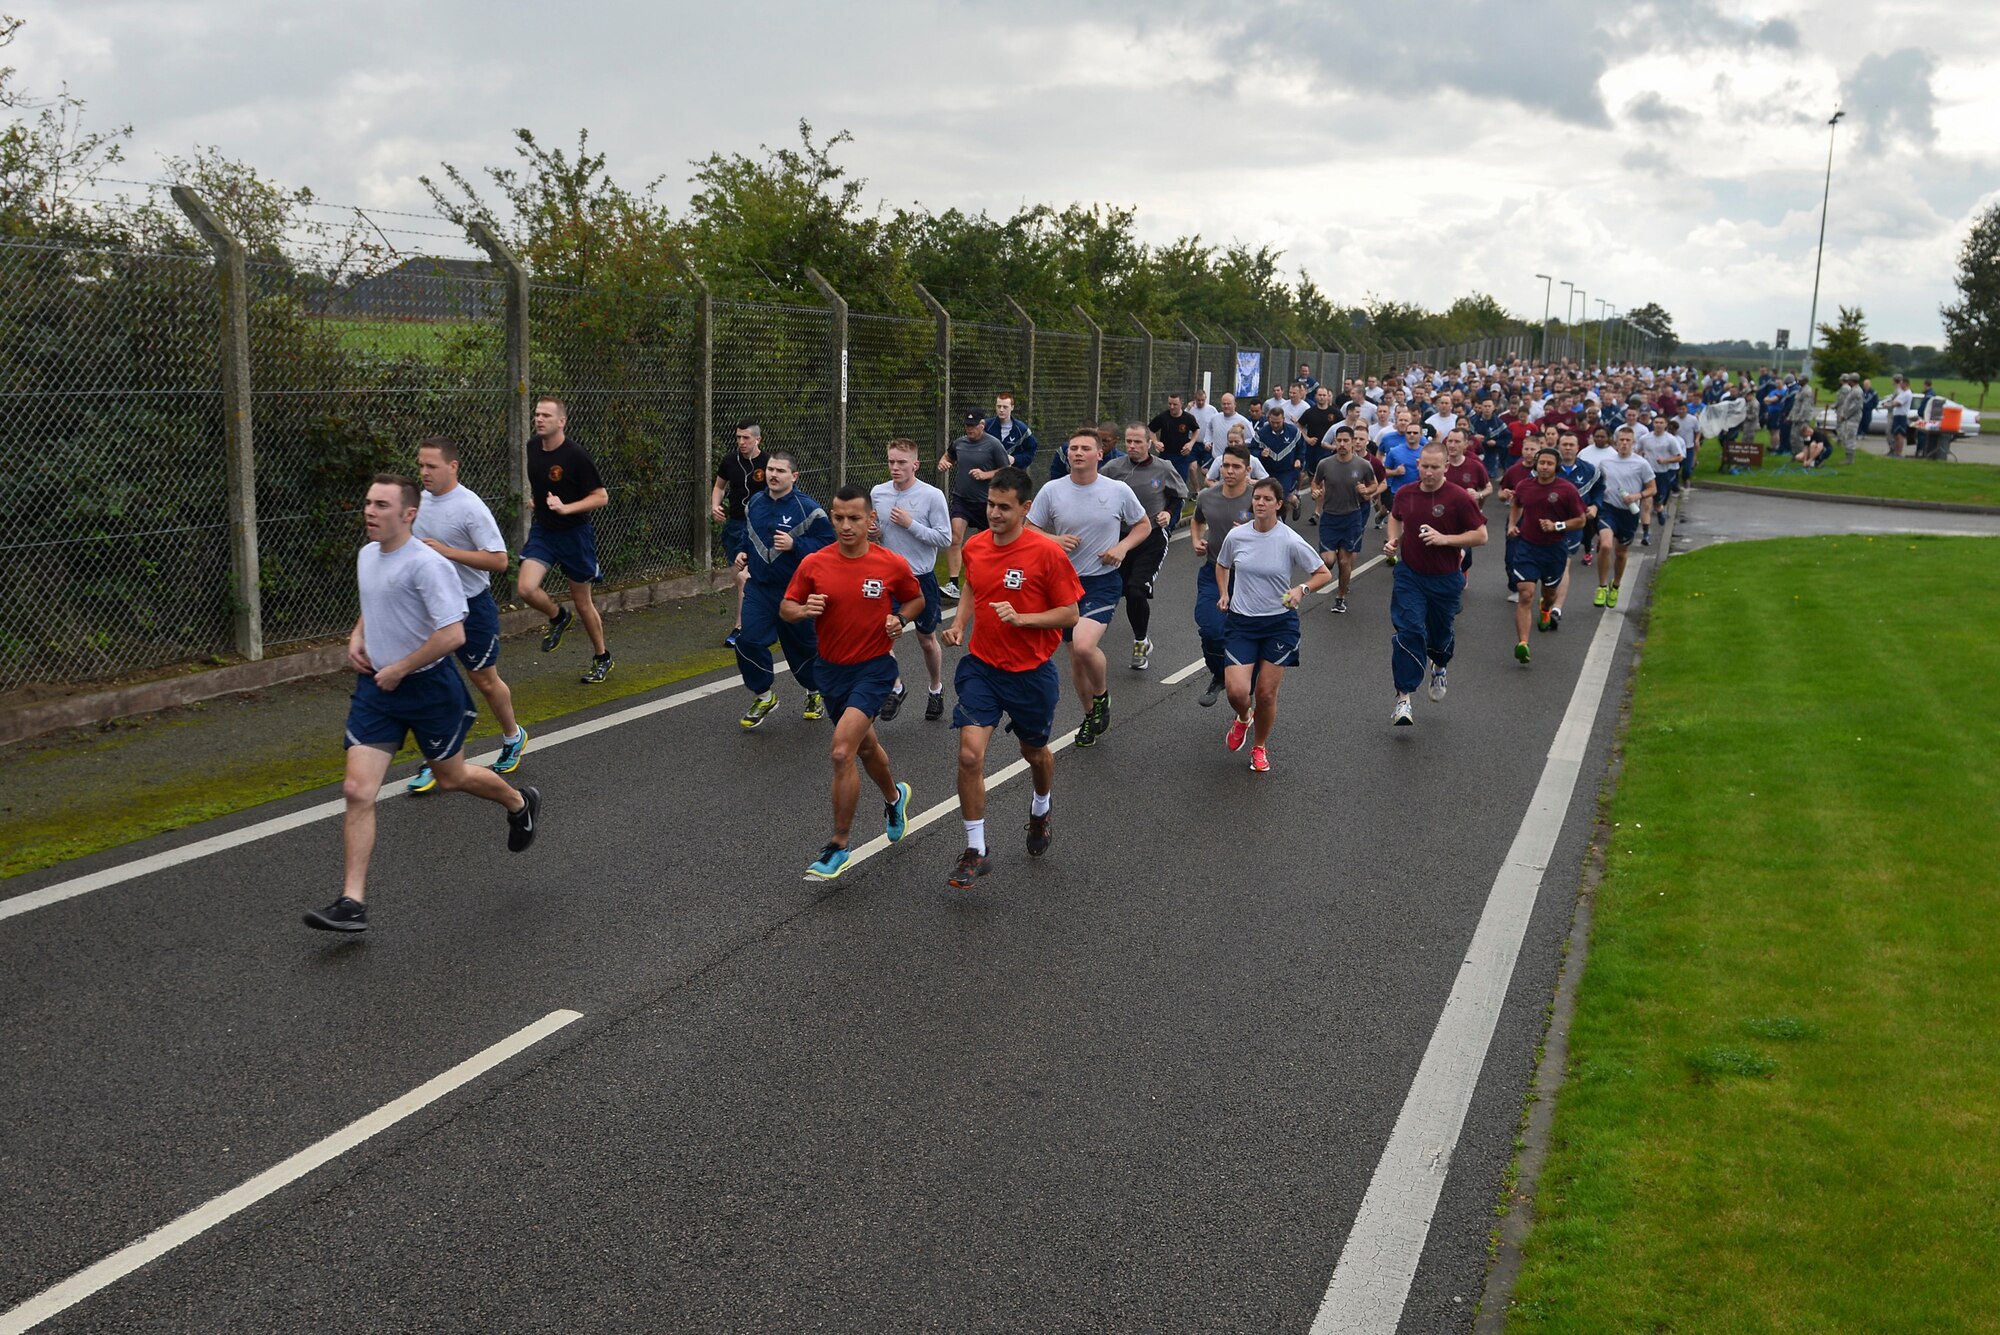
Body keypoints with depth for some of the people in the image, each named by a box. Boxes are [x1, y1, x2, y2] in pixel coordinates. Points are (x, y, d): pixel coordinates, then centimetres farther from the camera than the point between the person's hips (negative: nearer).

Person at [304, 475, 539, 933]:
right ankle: (352, 903, -3)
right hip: (375, 686, 6)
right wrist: (356, 637, 8)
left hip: (428, 686, -6)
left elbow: (453, 634, -25)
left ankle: (519, 803, 47)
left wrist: (399, 669, -18)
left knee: (451, 777, 15)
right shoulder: (366, 556, 6)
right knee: (357, 790, -5)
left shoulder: (427, 565, -20)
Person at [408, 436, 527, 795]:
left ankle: (513, 737, 36)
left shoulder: (470, 507, -19)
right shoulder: (422, 501, 4)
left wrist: (446, 550, -26)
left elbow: (499, 561, -23)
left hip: (471, 607, -6)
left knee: (485, 680, 10)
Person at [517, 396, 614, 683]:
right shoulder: (533, 449, 0)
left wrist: (566, 508, -27)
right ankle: (558, 618, 15)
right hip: (542, 530, 5)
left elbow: (601, 497, -16)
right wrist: (534, 497, 9)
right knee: (526, 588, -17)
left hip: (574, 533, -5)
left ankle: (602, 657, 27)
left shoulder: (575, 455, -18)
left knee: (582, 601, 7)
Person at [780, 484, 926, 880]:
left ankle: (838, 846, -7)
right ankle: (894, 797, 55)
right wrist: (804, 610, -19)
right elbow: (786, 607, 3)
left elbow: (916, 599, 8)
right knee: (864, 745, 23)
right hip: (830, 669, 4)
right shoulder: (813, 564, -7)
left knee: (842, 752, -18)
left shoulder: (893, 565, -10)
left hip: (874, 669, -4)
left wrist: (900, 619, -12)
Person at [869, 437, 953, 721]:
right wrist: (871, 529, -8)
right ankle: (895, 688, 16)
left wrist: (910, 524, -22)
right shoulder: (877, 493, -1)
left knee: (926, 639, 11)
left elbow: (945, 539, -14)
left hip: (921, 578, -3)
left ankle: (936, 689, 35)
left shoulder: (932, 496, -13)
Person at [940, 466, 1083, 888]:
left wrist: (1021, 618, -24)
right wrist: (959, 623, 1)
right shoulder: (974, 546, -1)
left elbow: (1070, 614, -11)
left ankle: (1040, 811, 53)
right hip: (980, 666, 2)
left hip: (1031, 673, -2)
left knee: (1035, 752, 19)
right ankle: (975, 852, -1)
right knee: (970, 754, -13)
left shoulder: (1047, 552, -16)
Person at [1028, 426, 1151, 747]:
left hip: (1103, 581, -3)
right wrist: (1054, 540, -15)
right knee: (1076, 659, 11)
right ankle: (1091, 717, 35)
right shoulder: (1051, 491, -3)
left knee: (1084, 645, -25)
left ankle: (1102, 695, 5)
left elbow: (1143, 524, 10)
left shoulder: (1119, 491, -5)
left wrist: (1122, 547, -8)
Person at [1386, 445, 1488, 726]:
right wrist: (1393, 539, 1)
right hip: (1409, 576, 1)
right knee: (1409, 631, -15)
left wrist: (1444, 539, -22)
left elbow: (1481, 536, -11)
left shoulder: (1459, 497, -14)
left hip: (1445, 579, -1)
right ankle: (1403, 699, -15)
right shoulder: (1404, 494, -1)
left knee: (1439, 635, 16)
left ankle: (1439, 668, 52)